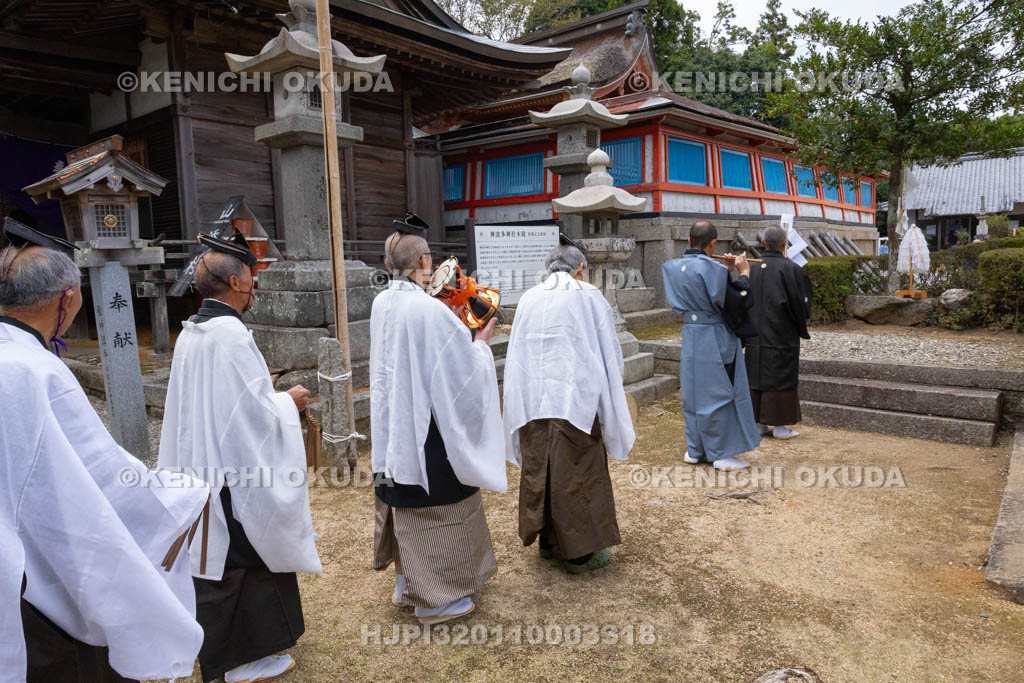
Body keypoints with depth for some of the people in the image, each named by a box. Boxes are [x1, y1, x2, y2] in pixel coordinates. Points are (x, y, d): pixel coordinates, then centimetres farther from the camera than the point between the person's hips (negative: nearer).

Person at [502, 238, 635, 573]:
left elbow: (516, 355, 11)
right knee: (578, 474, 5)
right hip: (576, 399, -4)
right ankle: (579, 552, 15)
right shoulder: (589, 296, -2)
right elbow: (609, 351, 3)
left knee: (538, 470, 14)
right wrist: (611, 390, 18)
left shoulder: (528, 299, 7)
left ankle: (548, 541, 29)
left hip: (531, 402, 4)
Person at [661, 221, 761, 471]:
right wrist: (743, 274, -3)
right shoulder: (711, 269, -20)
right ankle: (722, 453, 10)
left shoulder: (675, 267, 3)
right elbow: (737, 304, -16)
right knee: (719, 392, 3)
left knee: (693, 392, 15)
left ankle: (695, 450, 23)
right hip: (716, 339, -7)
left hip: (690, 337, 7)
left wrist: (725, 271, 10)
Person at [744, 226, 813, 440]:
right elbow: (801, 304, -9)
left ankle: (759, 423, 18)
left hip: (756, 335, 5)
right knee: (780, 379, 4)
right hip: (782, 335, -4)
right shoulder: (791, 269, -13)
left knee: (757, 377, 11)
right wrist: (802, 328, 9)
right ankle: (778, 425, 9)